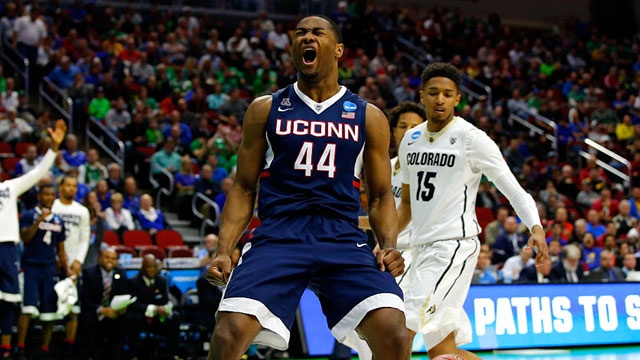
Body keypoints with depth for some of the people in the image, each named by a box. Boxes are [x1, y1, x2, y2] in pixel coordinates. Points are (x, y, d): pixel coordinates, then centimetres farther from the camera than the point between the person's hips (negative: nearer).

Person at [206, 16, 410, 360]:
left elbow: (381, 195, 14)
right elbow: (244, 189, 11)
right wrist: (223, 250, -2)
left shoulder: (368, 117, 12)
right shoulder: (265, 109, 10)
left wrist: (388, 245, -5)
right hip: (277, 235, 0)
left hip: (343, 238, 1)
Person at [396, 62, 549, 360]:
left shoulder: (471, 138, -7)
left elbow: (513, 190, -10)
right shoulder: (410, 140, 12)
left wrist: (535, 228, -26)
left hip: (454, 245, -7)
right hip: (422, 247, 7)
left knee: (408, 336, -20)